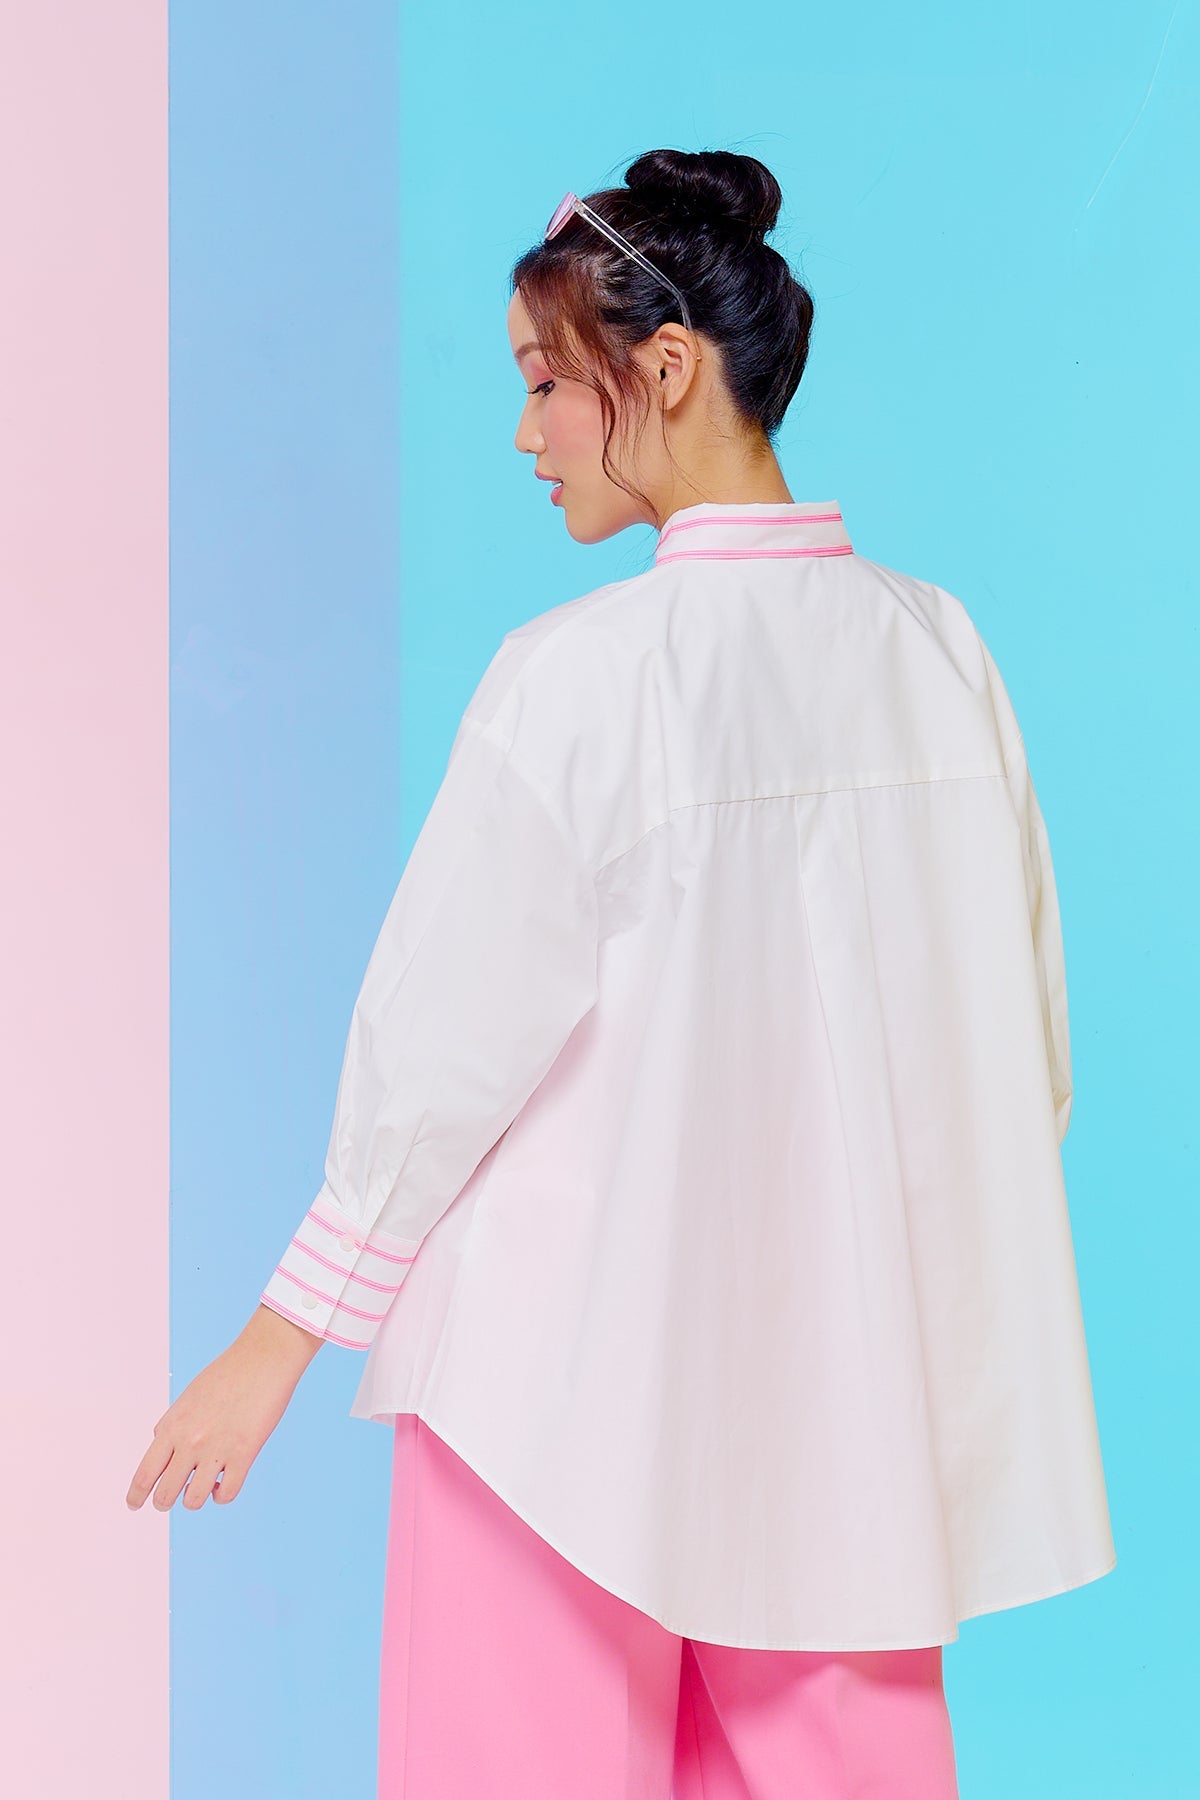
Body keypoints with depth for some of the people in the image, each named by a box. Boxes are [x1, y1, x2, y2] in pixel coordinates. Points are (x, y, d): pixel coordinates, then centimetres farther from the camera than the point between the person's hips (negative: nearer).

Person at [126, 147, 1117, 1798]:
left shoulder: (583, 676, -16)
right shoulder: (939, 648, -1)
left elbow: (445, 1039, -12)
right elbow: (1028, 1030, 5)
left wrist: (279, 1341, 0)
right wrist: (934, 1298, 19)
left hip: (585, 1367, -5)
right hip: (848, 1371, 5)